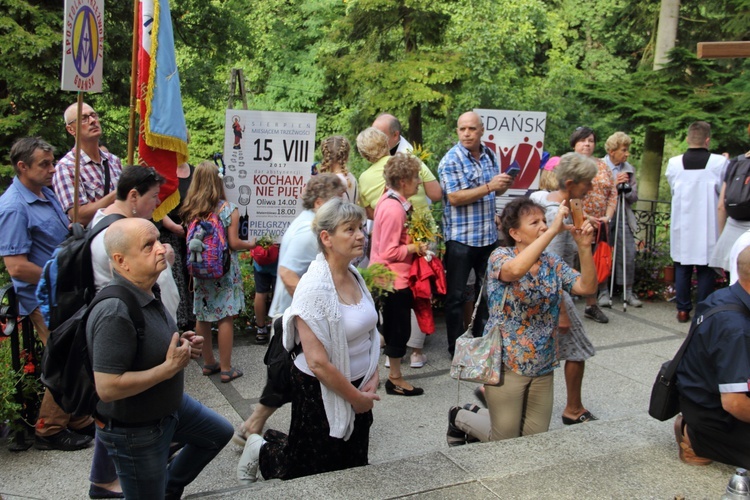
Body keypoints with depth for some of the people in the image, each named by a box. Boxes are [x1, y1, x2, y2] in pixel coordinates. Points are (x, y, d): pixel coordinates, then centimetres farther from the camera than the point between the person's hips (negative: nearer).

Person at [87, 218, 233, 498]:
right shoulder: (115, 313, -33)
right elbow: (107, 387, -35)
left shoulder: (148, 292, -3)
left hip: (168, 405, 9)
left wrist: (180, 344, -4)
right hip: (134, 430, -9)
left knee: (219, 433, 26)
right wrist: (170, 367, -28)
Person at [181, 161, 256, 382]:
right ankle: (226, 368, 7)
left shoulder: (190, 209, 0)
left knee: (202, 317, 13)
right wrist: (250, 244, 5)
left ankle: (209, 363, 25)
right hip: (223, 270, -4)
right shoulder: (227, 208, -11)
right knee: (226, 317, 2)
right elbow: (234, 243, -13)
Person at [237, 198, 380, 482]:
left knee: (353, 468, 21)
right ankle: (262, 451, 36)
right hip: (322, 392, -7)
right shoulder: (315, 287, -24)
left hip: (359, 387, 8)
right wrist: (356, 398, -15)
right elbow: (318, 363, -26)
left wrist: (373, 380, -1)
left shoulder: (354, 275, 0)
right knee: (317, 473, 12)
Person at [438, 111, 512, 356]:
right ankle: (455, 346, 16)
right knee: (456, 295, 4)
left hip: (488, 235, 6)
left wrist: (505, 184, -3)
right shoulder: (451, 160, -12)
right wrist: (489, 187, -25)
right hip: (460, 237, -6)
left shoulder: (490, 155, 7)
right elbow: (454, 198, -21)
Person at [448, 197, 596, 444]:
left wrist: (584, 247, -21)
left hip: (543, 368, 6)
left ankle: (477, 413, 37)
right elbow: (515, 269, -37)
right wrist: (554, 230, -36)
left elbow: (587, 287, -8)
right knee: (506, 441, 5)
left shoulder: (552, 263, 3)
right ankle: (459, 418, 32)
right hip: (507, 365, -6)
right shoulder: (500, 256, -13)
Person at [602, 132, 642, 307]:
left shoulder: (629, 169, 10)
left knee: (628, 256, 2)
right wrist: (613, 184, -15)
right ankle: (604, 291, 11)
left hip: (623, 218, 4)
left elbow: (634, 197, 11)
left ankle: (628, 291, 13)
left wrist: (626, 187, -8)